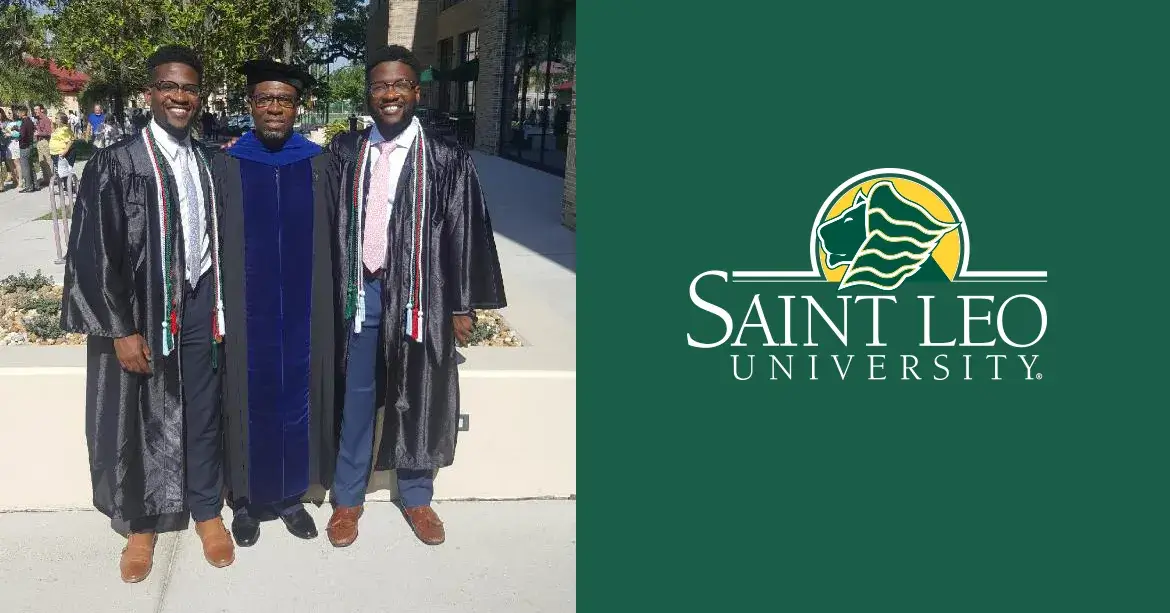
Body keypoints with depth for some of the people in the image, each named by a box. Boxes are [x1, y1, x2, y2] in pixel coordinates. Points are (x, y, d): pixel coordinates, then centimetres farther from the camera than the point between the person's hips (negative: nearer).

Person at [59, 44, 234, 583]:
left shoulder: (208, 162, 6)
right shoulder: (116, 164, -8)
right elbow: (93, 253, -9)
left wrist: (219, 307, 7)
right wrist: (121, 329, -12)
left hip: (199, 305, 3)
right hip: (141, 312, -3)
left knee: (202, 413, 12)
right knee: (140, 419, 9)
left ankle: (206, 510, 29)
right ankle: (141, 524, 27)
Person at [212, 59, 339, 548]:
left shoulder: (317, 164, 1)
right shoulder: (227, 166, -1)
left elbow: (334, 237, 3)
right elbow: (213, 241, 1)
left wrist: (332, 302, 1)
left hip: (304, 310, 1)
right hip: (246, 310, -1)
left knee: (297, 398, 10)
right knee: (250, 401, 8)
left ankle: (291, 495, 26)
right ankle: (246, 499, 24)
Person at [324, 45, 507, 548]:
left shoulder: (446, 159, -5)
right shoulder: (345, 152, 3)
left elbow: (464, 233, -4)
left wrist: (463, 305, -4)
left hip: (419, 296, -1)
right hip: (359, 293, 2)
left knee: (417, 400, 11)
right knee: (355, 398, 11)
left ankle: (416, 497, 29)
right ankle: (347, 498, 27)